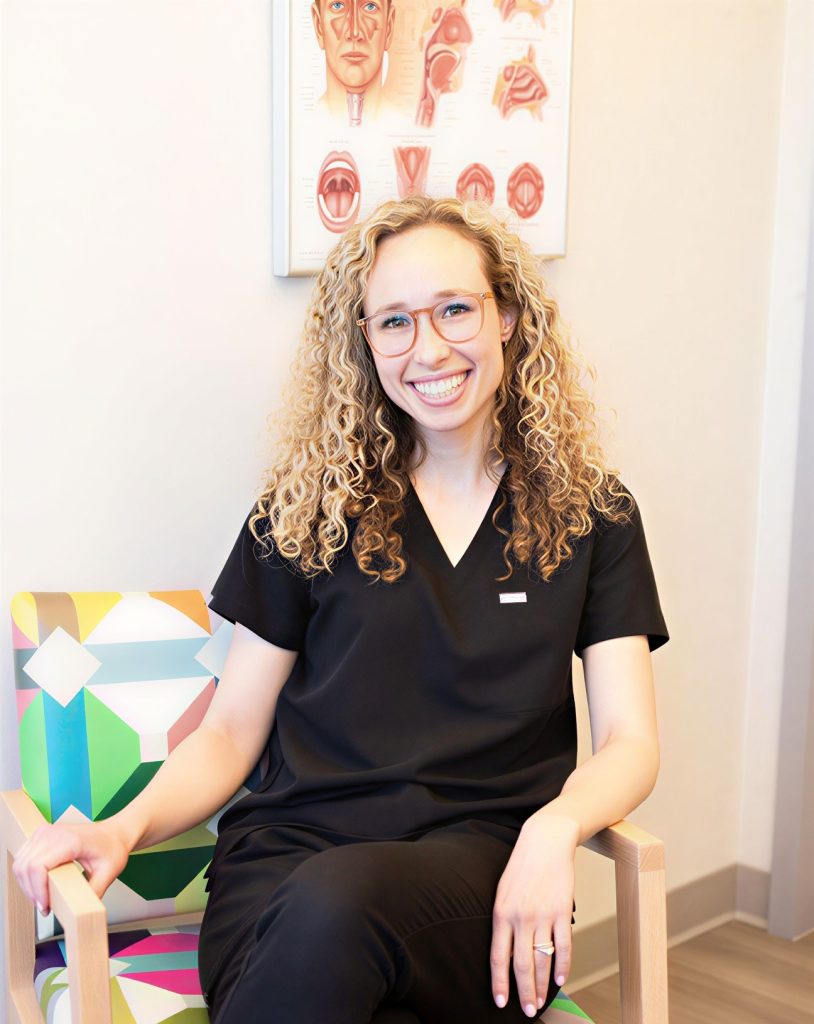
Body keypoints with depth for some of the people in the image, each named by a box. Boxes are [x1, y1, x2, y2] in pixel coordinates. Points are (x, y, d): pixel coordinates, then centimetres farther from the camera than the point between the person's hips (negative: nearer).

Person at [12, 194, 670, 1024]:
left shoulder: (590, 513, 10)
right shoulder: (310, 507, 10)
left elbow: (629, 743, 5)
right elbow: (230, 732, 10)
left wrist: (552, 829, -17)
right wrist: (127, 827, -9)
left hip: (484, 871, 0)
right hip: (290, 860, 1)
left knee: (337, 904, -36)